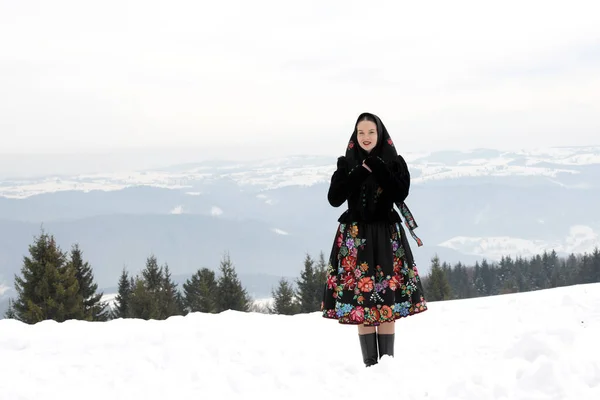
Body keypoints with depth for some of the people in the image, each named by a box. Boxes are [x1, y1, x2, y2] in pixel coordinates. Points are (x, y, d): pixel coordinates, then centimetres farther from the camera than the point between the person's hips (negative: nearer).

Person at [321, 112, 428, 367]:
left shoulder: (394, 162, 5)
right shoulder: (346, 164, 7)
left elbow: (400, 194, -12)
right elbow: (334, 198, -5)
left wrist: (377, 168, -14)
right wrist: (359, 173, -11)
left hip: (386, 236, 0)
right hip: (355, 238, 1)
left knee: (387, 304, -4)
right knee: (360, 303, -3)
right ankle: (369, 364, 2)